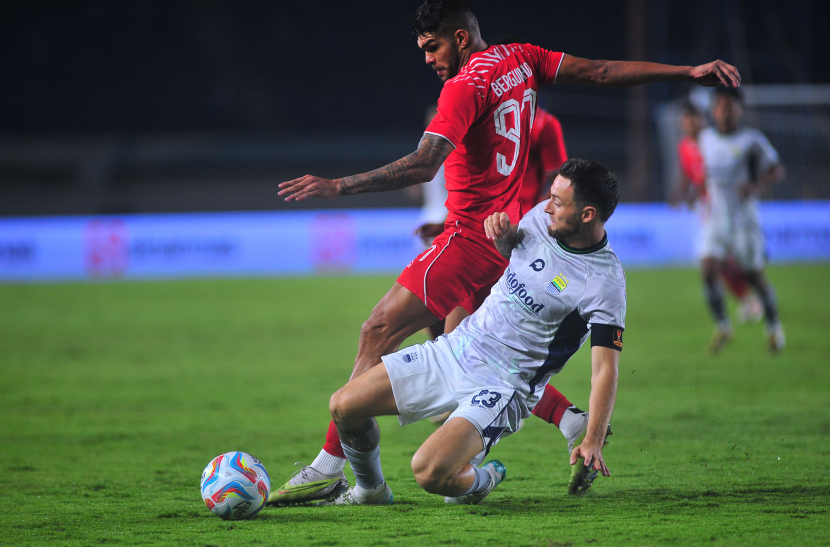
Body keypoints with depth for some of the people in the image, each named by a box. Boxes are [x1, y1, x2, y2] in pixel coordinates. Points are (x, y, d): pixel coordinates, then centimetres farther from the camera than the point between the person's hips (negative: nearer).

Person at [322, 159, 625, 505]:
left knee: (429, 473, -29)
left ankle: (477, 480, 7)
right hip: (457, 347, 7)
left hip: (503, 383, -7)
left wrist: (593, 441, -34)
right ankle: (370, 490, 28)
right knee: (343, 407, -1)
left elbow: (606, 367, -22)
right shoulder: (544, 216, 0)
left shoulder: (604, 283, -20)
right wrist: (503, 235, -1)